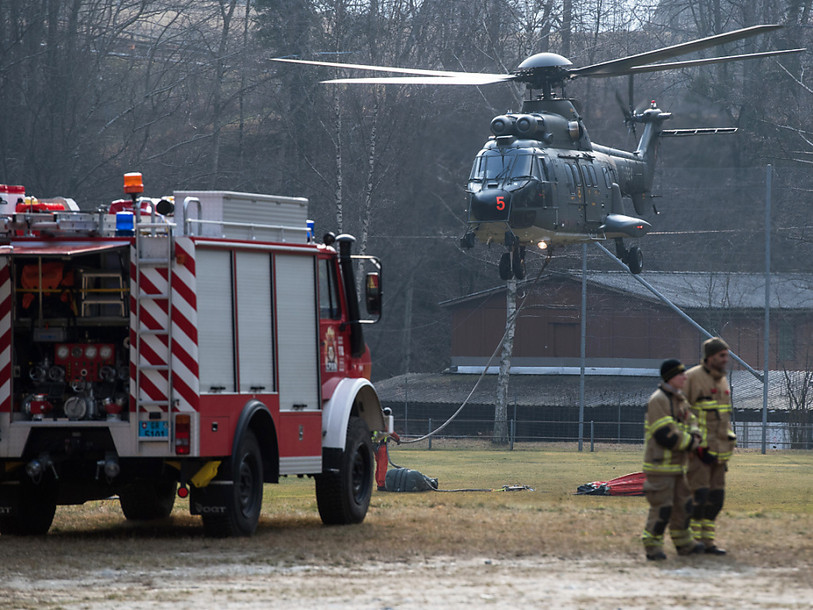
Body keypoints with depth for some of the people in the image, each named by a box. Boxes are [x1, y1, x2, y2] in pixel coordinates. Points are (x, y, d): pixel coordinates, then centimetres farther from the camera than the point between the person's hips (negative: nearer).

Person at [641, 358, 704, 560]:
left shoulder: (679, 399, 14)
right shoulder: (658, 400, -16)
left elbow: (691, 423, 16)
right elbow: (665, 435, -23)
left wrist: (694, 436, -8)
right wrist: (690, 443, -12)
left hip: (677, 464, 9)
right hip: (660, 465, -9)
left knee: (683, 503, 15)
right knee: (661, 507, -8)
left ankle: (683, 543, 26)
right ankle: (652, 547, 0)